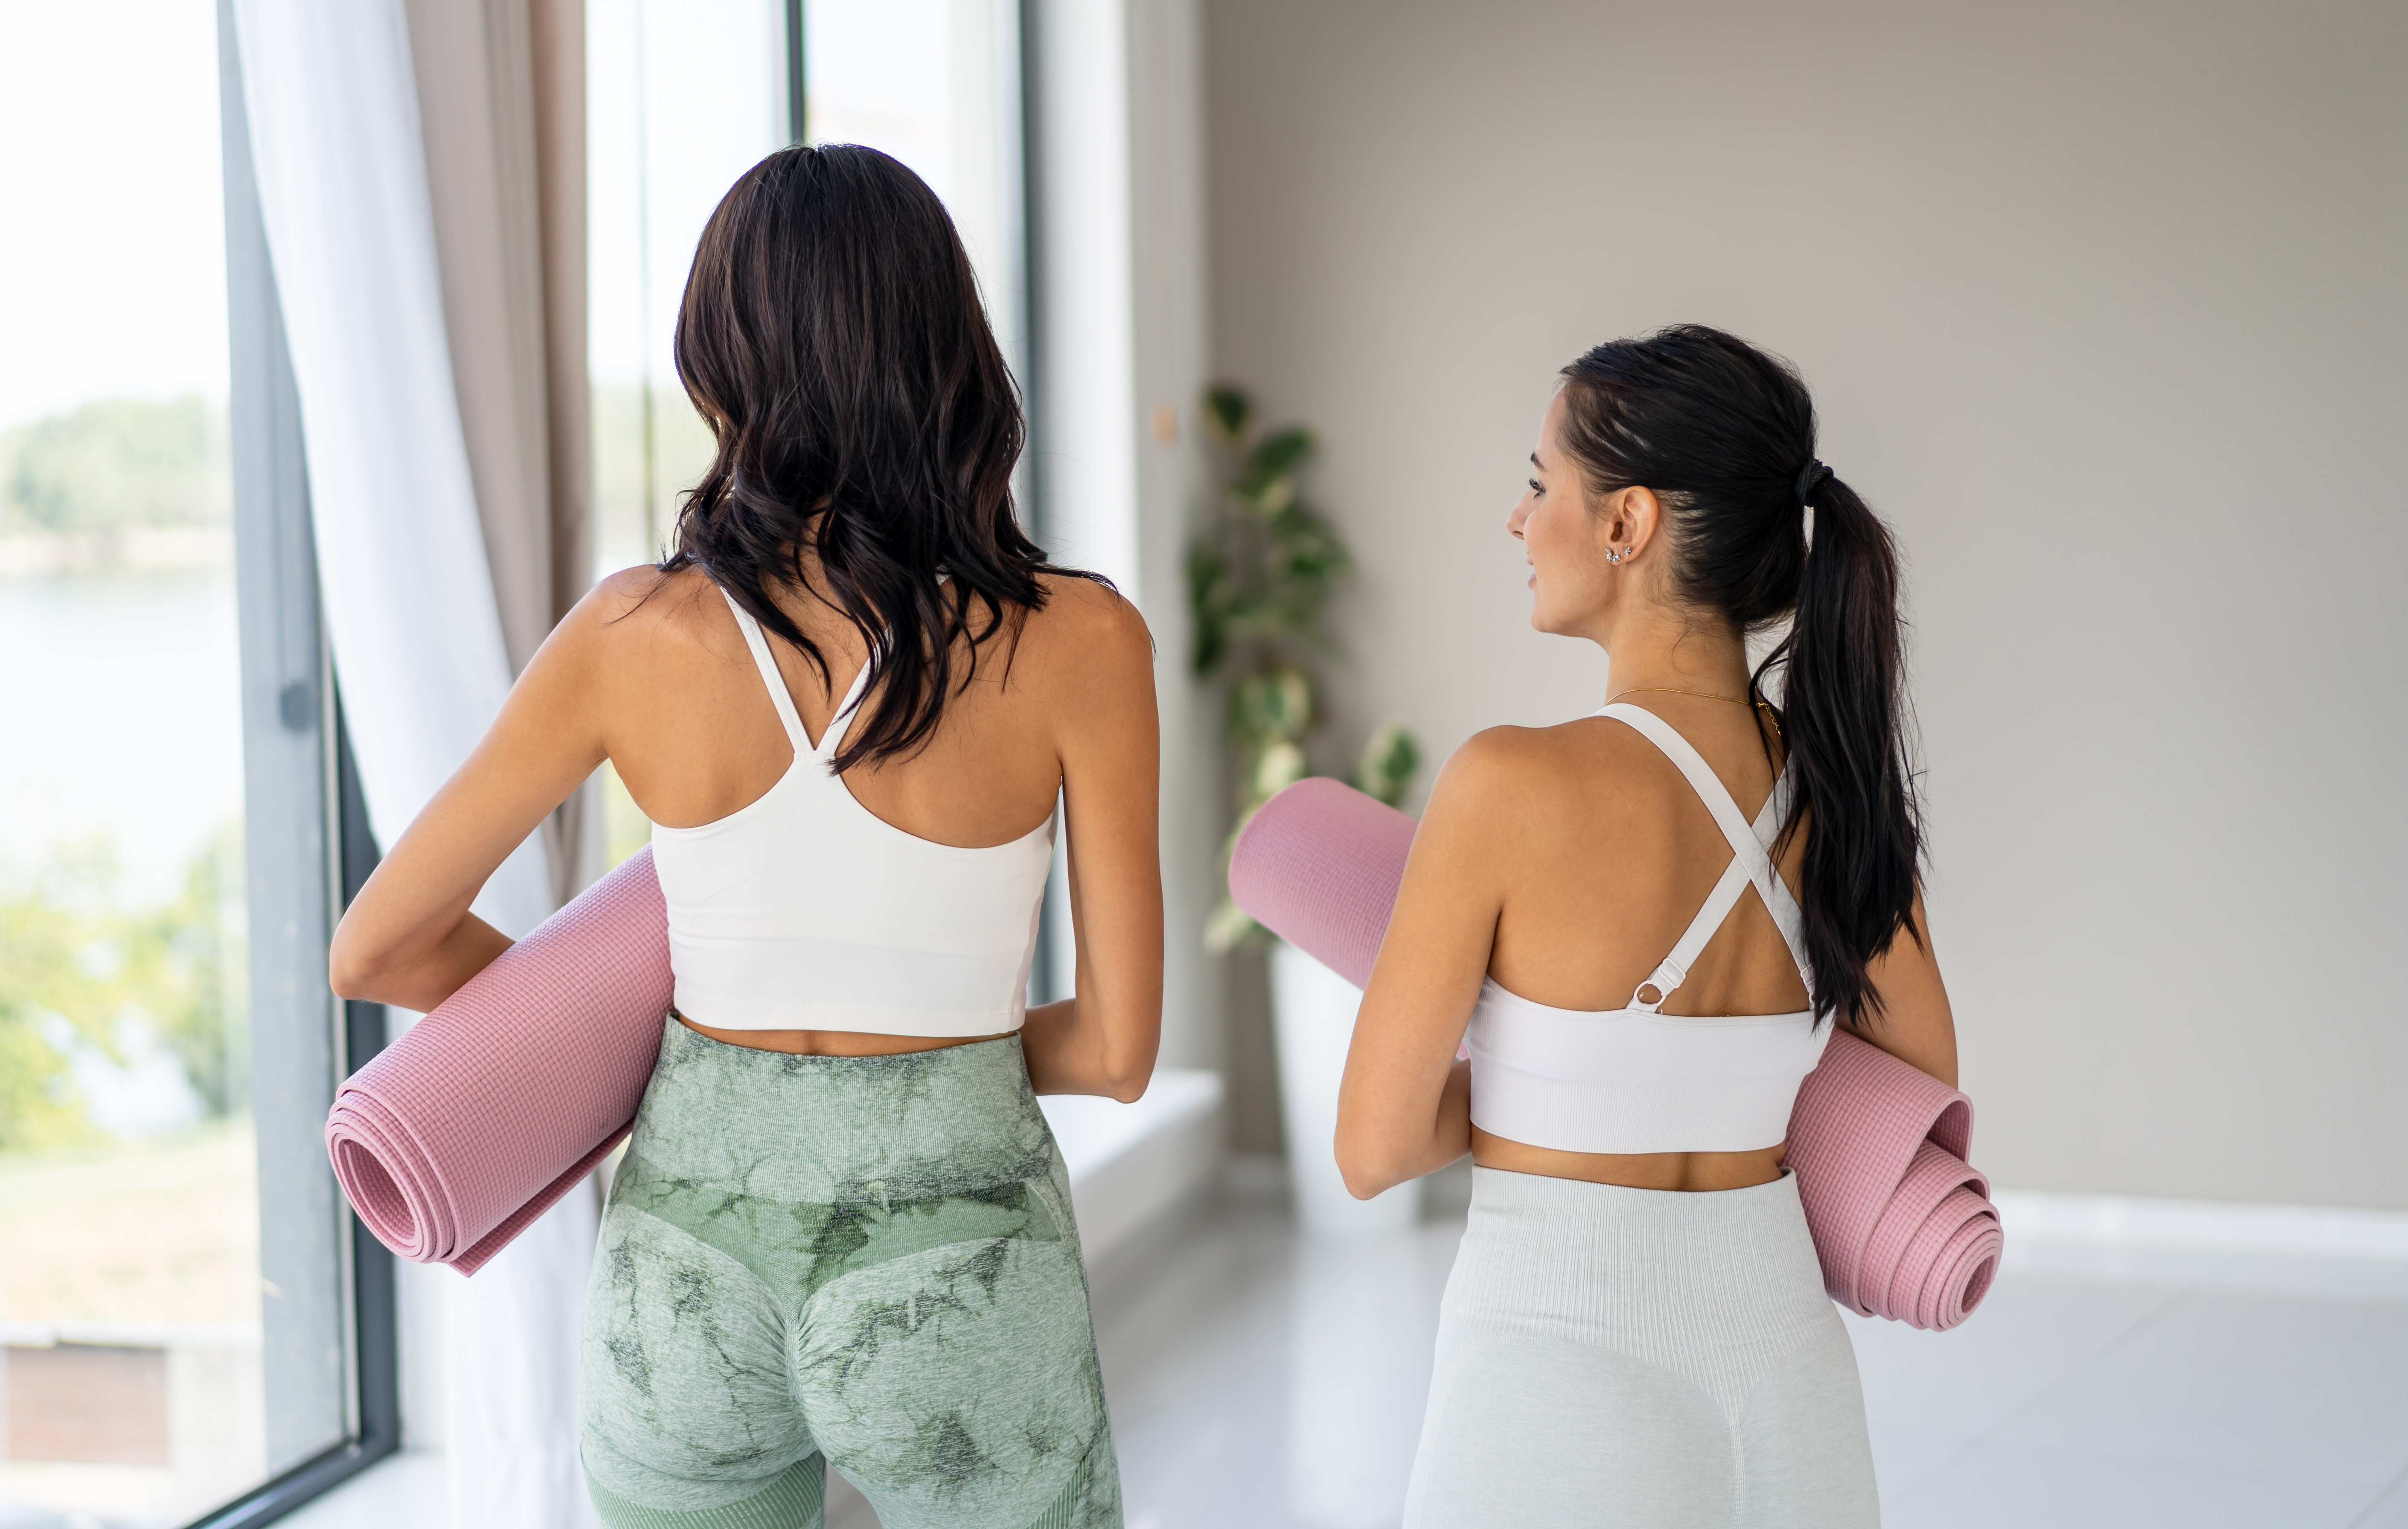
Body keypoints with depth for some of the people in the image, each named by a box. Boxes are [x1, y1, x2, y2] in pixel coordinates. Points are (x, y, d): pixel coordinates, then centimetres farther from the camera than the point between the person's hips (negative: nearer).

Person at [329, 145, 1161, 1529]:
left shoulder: (636, 637, -8)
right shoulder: (1080, 644, -13)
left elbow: (375, 950, 1)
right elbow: (1119, 1048, -7)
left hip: (688, 1260, 2)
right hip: (954, 1274, -2)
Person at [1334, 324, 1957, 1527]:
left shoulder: (1512, 787, -17)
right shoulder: (1841, 783, -1)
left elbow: (1374, 1148, -10)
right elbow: (1924, 1088, 15)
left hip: (1560, 1391, -5)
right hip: (1787, 1368, 6)